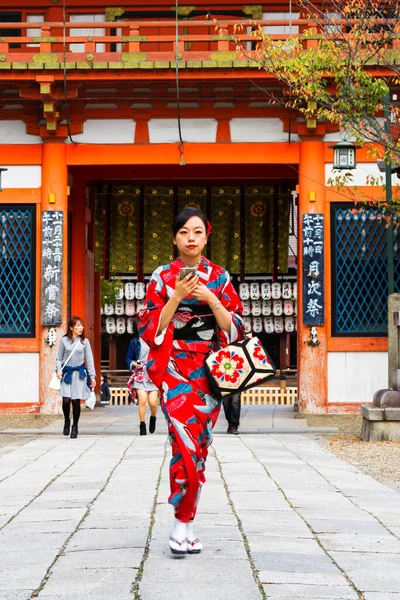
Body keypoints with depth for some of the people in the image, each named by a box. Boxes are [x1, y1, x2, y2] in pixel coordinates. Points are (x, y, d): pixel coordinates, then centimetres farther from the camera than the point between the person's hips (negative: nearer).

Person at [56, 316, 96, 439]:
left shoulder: (85, 341, 5)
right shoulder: (64, 340, 3)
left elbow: (89, 360, 8)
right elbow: (59, 358, 9)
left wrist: (92, 376, 4)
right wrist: (58, 370, -7)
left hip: (80, 373, 1)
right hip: (67, 373, 0)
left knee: (76, 401, -2)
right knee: (66, 400, -11)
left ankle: (75, 426, 15)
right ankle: (67, 421, 17)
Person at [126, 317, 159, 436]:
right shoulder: (134, 342, 6)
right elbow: (128, 358, 9)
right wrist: (133, 364, -10)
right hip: (140, 374, 0)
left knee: (153, 401, -8)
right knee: (142, 400, -13)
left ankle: (153, 417, 25)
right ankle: (142, 425, 2)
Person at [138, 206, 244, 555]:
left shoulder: (220, 277, 7)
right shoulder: (163, 277, 3)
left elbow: (236, 328, 4)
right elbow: (150, 329, -2)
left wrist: (211, 299, -11)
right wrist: (177, 296, -13)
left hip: (209, 370, 3)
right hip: (174, 367, -3)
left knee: (199, 446, 4)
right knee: (186, 441, -18)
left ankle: (186, 521, 15)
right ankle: (183, 521, -8)